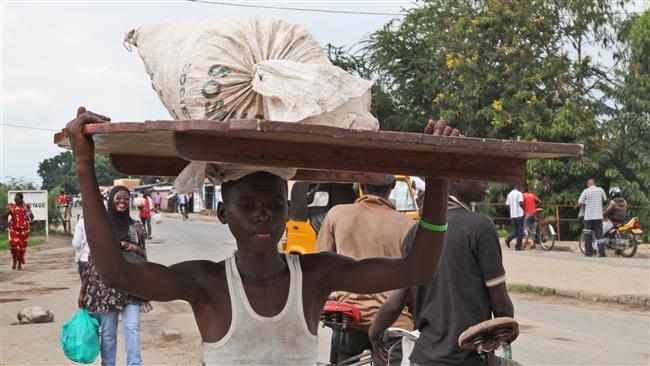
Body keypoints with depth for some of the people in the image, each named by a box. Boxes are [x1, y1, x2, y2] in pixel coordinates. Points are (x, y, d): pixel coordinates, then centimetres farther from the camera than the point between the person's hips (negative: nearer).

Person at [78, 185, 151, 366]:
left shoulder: (136, 227, 5)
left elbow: (143, 257, 11)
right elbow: (93, 260, 3)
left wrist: (135, 248, -12)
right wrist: (82, 290, 3)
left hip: (131, 286, 1)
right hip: (105, 285, -1)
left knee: (132, 328, -8)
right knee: (108, 332, 6)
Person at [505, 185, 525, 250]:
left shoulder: (509, 194, 12)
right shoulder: (519, 193, -7)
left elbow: (507, 205, 11)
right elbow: (521, 203, -18)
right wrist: (524, 208, -2)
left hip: (512, 215, 6)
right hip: (519, 214, -6)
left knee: (516, 230, 17)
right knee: (520, 231, 2)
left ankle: (508, 239, -6)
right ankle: (518, 246, 1)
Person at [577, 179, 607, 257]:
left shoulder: (585, 191, -4)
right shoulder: (600, 190, 2)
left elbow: (579, 203, -5)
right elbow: (605, 199, 19)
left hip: (588, 216, -1)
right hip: (598, 216, 1)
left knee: (588, 235, 6)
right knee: (599, 235, 2)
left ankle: (588, 252, 8)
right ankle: (601, 252, -5)